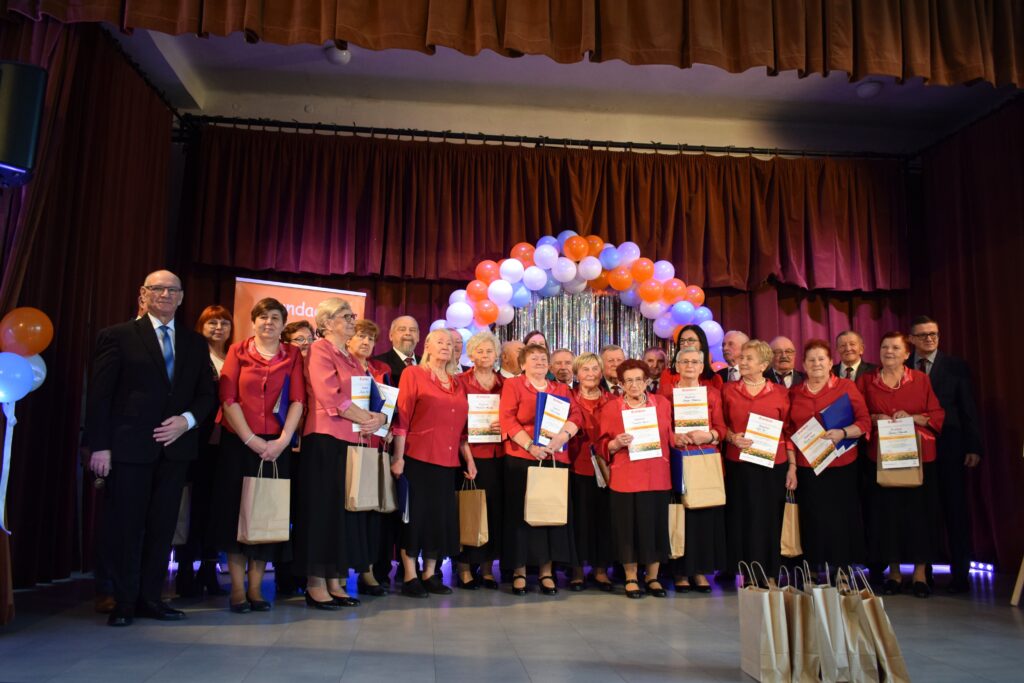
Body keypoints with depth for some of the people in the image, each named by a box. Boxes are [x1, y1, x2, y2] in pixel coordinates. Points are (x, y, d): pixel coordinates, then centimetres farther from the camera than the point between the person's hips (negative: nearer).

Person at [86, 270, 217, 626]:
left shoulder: (195, 343, 11)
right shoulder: (118, 336, 1)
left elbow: (207, 394, 10)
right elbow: (99, 394, -3)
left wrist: (186, 420, -9)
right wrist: (100, 445, -10)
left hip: (175, 447, 4)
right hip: (129, 446, -3)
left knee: (163, 526, 7)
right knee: (126, 526, 3)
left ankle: (150, 597, 18)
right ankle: (124, 602, 14)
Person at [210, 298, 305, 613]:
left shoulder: (292, 356, 8)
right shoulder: (238, 351, 5)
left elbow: (298, 400, -1)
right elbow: (228, 398, -4)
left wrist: (283, 440, -13)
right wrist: (250, 439, -12)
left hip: (276, 446, 1)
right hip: (238, 443, -1)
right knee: (236, 510, 2)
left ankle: (256, 587, 14)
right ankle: (237, 588, 11)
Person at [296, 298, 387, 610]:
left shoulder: (352, 358, 20)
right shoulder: (320, 350, -4)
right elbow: (330, 397, -16)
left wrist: (378, 418, -5)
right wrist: (366, 419, -12)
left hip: (353, 443, 8)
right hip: (326, 441, -8)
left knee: (347, 510, 8)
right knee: (323, 510, -3)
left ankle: (336, 582, 15)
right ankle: (316, 584, 4)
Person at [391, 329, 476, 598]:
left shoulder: (458, 384, 15)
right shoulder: (413, 375, -1)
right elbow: (402, 417, -7)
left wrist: (469, 459, 10)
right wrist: (398, 457, -14)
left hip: (447, 462, 6)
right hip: (417, 459, -5)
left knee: (441, 517, 8)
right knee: (415, 515, -1)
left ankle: (430, 575, 19)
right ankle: (410, 577, 8)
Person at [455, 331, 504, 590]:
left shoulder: (505, 384, 13)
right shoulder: (461, 381, 3)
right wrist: (463, 449, -12)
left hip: (498, 456, 3)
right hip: (470, 454, -3)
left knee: (494, 510, 4)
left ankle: (487, 567, 15)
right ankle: (464, 568, 9)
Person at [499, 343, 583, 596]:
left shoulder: (561, 389, 17)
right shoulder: (512, 385, 5)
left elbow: (576, 416, 5)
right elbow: (507, 419, -6)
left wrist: (563, 436, -15)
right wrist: (530, 446, -16)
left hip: (556, 459, 3)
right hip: (521, 459, -3)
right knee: (521, 513, 1)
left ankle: (546, 571, 10)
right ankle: (519, 571, 8)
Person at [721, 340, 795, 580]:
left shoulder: (780, 392, 4)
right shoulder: (728, 390, 5)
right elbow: (721, 425, 13)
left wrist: (792, 467, 1)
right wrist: (731, 437, -8)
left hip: (773, 466, 0)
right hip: (738, 465, 1)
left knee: (769, 520, 5)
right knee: (742, 519, 4)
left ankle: (769, 573, 19)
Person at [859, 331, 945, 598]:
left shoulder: (921, 379, 6)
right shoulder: (866, 381, 8)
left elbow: (938, 415, 4)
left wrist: (913, 417, -11)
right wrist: (875, 418, -9)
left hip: (918, 456, 0)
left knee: (918, 512, 1)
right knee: (886, 513, 2)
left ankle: (920, 574, 13)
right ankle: (894, 573, 14)